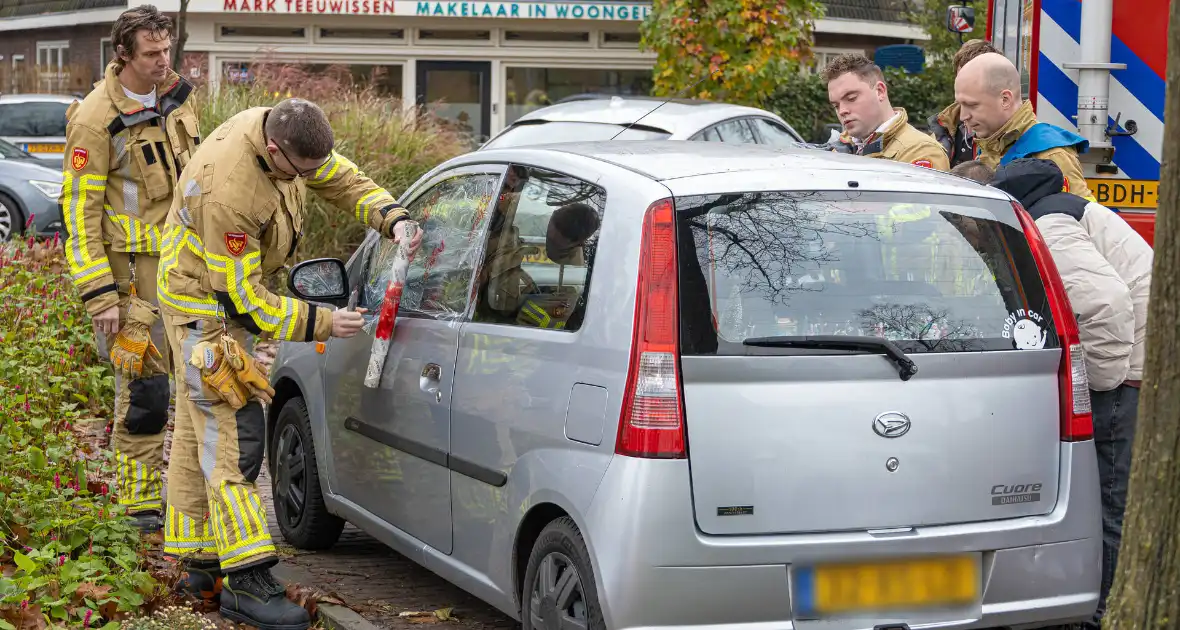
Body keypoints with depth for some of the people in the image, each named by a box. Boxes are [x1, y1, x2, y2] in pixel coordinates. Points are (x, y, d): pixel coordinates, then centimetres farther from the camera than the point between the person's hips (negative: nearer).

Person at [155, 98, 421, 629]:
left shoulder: (282, 130, -11)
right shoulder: (228, 191, -36)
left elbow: (344, 180, 6)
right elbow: (240, 297, -29)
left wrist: (393, 220, -11)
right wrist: (320, 324, -24)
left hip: (234, 291, 10)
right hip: (205, 306, -10)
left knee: (198, 433, 15)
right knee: (234, 435, -14)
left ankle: (200, 563, 24)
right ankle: (245, 583, -13)